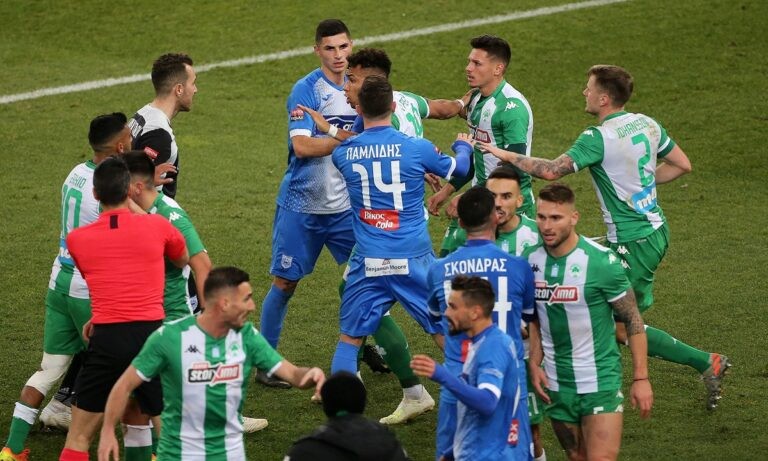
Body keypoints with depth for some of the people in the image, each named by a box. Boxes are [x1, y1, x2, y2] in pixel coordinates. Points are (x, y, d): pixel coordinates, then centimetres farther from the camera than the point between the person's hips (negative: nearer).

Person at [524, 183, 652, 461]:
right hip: (556, 385, 5)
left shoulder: (601, 261, -15)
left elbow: (633, 320, -8)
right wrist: (534, 365, 1)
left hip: (600, 383, -5)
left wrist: (641, 378, -10)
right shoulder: (532, 260, 0)